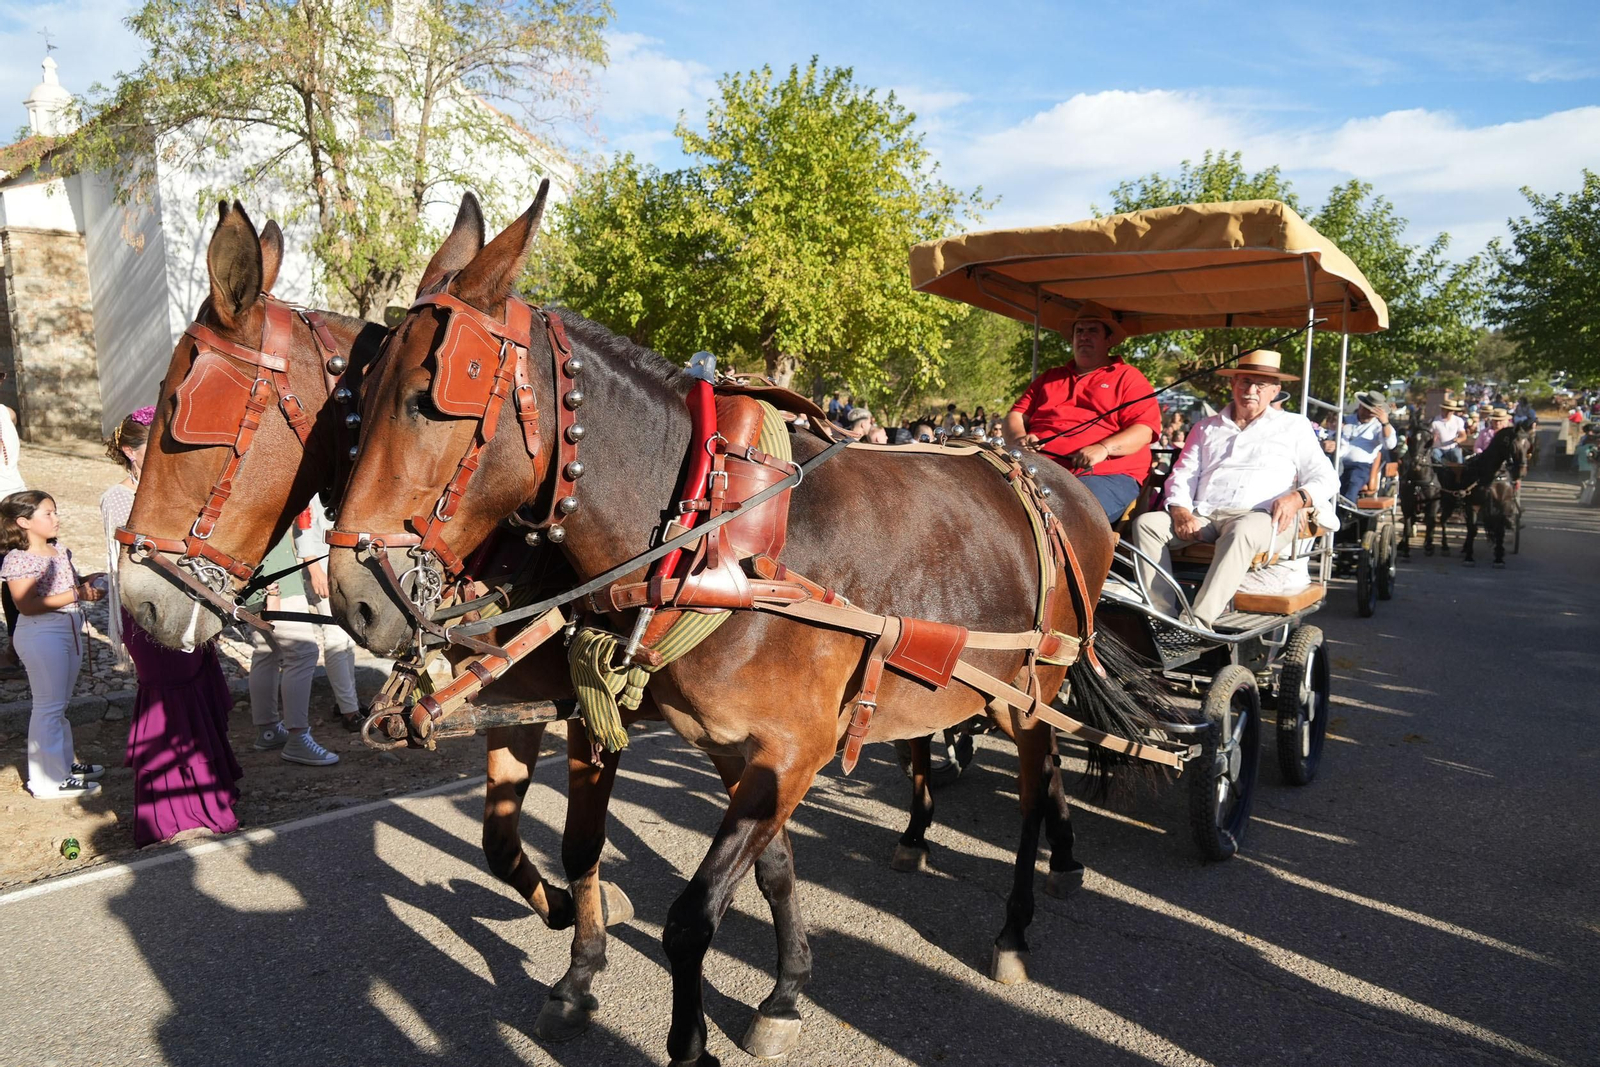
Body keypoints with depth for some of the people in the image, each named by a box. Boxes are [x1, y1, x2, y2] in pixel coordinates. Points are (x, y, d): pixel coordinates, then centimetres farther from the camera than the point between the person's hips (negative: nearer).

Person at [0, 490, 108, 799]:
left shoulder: (59, 552, 9)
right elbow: (27, 605, -24)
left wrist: (88, 582, 2)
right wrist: (76, 594, -26)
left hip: (70, 629, 8)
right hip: (41, 634, -8)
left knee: (59, 704, 19)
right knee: (49, 706, -1)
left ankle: (65, 763, 32)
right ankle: (50, 780, 7)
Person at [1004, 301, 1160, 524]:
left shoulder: (1129, 378, 16)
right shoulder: (1050, 378, 30)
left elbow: (1144, 430, 2)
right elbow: (1016, 415, 21)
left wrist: (1104, 448, -18)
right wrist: (1018, 438, -5)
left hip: (1105, 474, -3)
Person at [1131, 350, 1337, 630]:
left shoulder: (1294, 427, 20)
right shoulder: (1206, 427, 28)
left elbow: (1325, 479, 13)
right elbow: (1183, 474, 17)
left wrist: (1297, 498, -11)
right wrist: (1181, 511, -5)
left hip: (1260, 517, -3)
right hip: (1202, 515, 3)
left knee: (1241, 532, -40)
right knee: (1146, 523, -24)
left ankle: (1199, 622, -47)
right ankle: (1162, 616, -32)